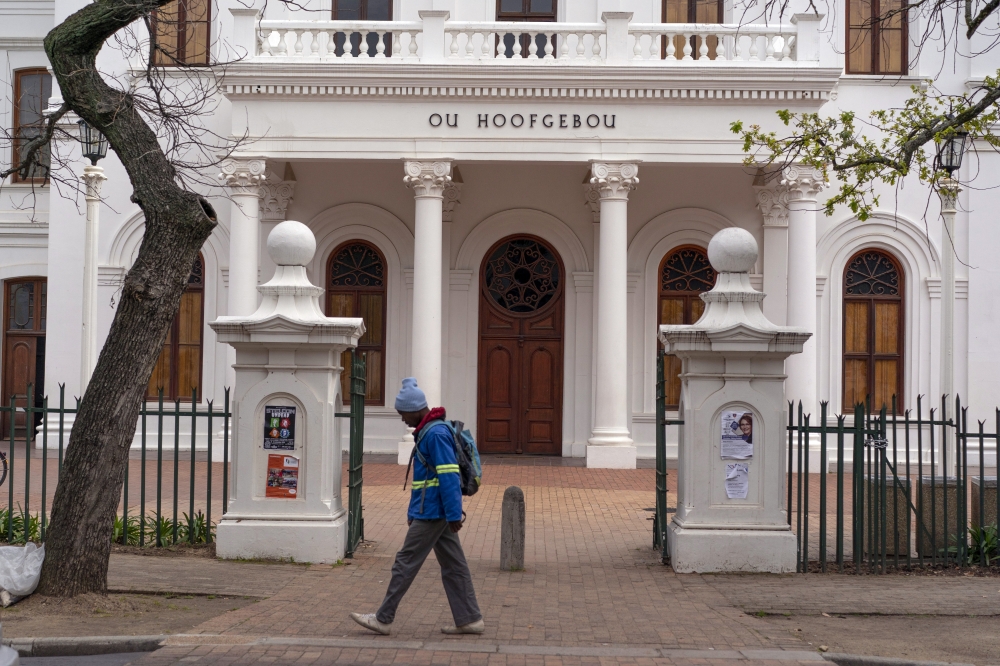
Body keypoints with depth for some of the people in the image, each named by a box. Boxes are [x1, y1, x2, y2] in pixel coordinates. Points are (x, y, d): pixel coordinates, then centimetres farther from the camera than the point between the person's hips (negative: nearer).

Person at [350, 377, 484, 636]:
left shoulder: (435, 434, -18)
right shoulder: (428, 431, 14)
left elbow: (449, 477, -22)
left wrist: (454, 515, -23)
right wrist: (413, 510, 22)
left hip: (431, 514, -10)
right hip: (432, 512, 10)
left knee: (405, 563, -2)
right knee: (453, 566, 10)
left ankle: (383, 619, 6)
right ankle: (469, 619, 14)